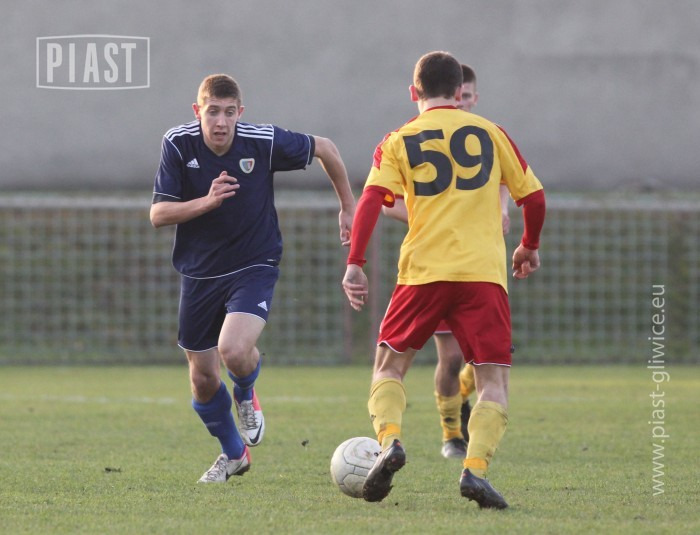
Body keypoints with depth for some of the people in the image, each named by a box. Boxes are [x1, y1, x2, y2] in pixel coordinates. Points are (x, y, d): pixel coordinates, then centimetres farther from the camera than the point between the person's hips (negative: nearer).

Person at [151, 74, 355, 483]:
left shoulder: (264, 142, -15)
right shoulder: (179, 144, -12)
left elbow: (324, 149, 2)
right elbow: (158, 214, -13)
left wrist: (349, 207, 9)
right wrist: (207, 202, -28)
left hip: (254, 266, -3)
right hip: (199, 272, 3)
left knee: (234, 349, -28)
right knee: (203, 379, 8)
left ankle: (247, 395, 10)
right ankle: (234, 454, 35)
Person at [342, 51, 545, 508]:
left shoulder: (398, 142, 8)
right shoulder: (490, 133, 10)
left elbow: (371, 200, -6)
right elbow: (533, 196, 12)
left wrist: (355, 263, -7)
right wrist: (530, 246, 28)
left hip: (422, 273, 0)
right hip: (484, 273, 0)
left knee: (389, 367, 16)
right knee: (494, 383, 2)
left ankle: (390, 440, -11)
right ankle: (476, 468, -19)